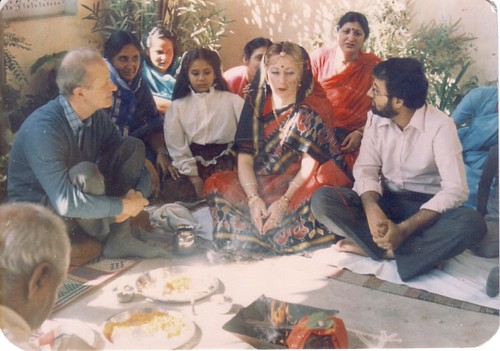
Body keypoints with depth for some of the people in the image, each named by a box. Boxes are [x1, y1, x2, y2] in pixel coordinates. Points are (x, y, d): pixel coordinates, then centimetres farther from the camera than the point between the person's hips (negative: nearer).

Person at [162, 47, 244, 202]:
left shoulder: (232, 101, 7)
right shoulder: (177, 107, 7)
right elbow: (176, 147, 1)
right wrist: (194, 177, -9)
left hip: (224, 163, 0)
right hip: (193, 164, 1)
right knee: (174, 191, -26)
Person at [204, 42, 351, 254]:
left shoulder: (310, 111, -4)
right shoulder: (255, 106, 6)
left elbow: (309, 167, -13)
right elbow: (244, 158, -3)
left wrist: (284, 202, -27)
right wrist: (253, 198, -20)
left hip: (296, 188, -3)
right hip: (260, 186, 3)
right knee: (216, 183, -20)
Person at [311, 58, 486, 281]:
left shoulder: (440, 125, -17)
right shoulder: (375, 118, -3)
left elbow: (455, 189, -23)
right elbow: (366, 170, -6)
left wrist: (404, 228, -31)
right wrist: (372, 209, -29)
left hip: (426, 208, -3)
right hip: (385, 202, 4)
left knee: (471, 223, -35)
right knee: (322, 199, -21)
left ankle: (370, 245, -26)